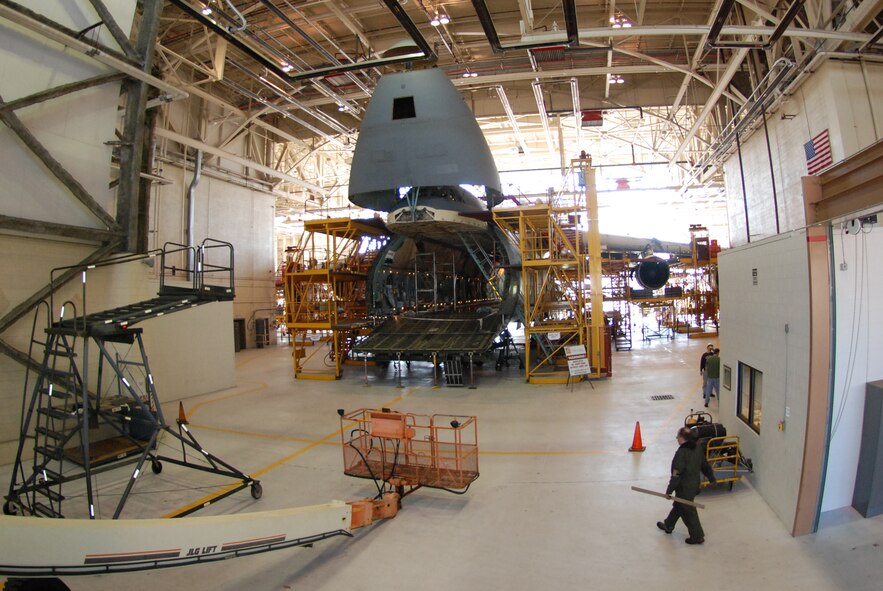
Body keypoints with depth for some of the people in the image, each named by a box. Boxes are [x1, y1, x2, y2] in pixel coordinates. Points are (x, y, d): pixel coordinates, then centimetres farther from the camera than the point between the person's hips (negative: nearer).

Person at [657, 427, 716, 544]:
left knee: (688, 511, 10)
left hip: (684, 488, -9)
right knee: (677, 506, 24)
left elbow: (676, 474, -26)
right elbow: (705, 465, 9)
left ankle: (697, 536, 23)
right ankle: (668, 525, 39)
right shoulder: (698, 448, -5)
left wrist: (669, 490, -17)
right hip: (694, 485, 9)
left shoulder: (681, 453, -29)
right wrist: (712, 478, 27)